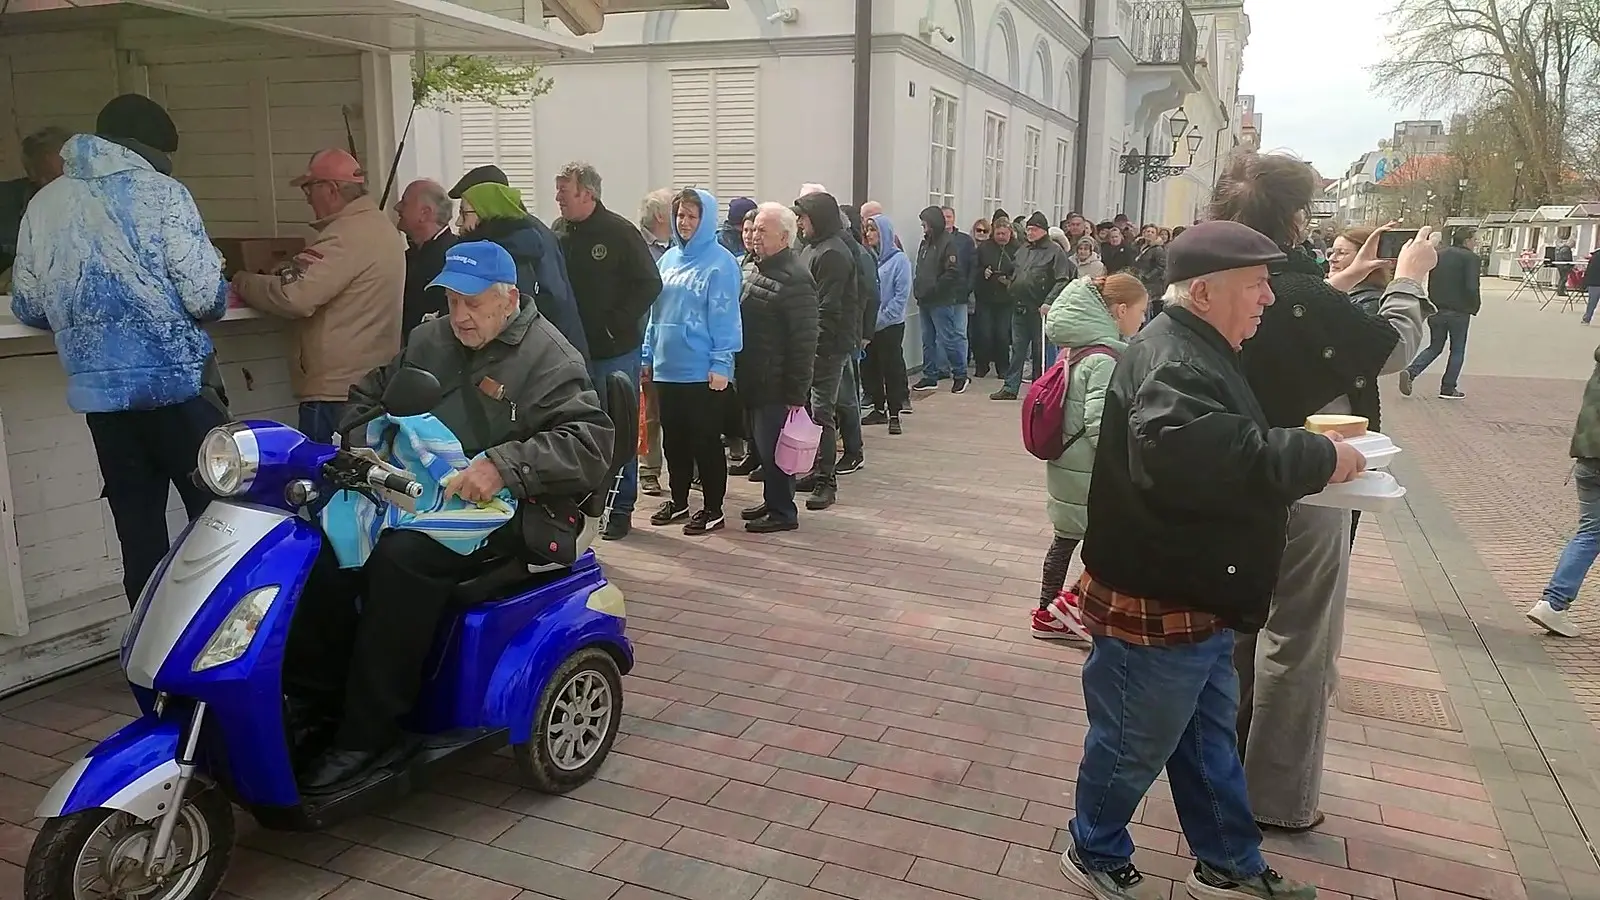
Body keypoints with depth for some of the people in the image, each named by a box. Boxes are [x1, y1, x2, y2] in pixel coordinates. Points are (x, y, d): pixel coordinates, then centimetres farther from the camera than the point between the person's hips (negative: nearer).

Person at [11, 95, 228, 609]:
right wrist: (215, 303, 9)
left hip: (97, 388, 5)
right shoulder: (159, 194, -6)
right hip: (175, 380, -5)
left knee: (138, 530, 11)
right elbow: (206, 295, -14)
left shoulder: (44, 204, 10)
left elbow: (27, 308, 11)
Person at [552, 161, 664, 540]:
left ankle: (620, 508, 12)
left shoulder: (620, 232, -8)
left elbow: (649, 284, -10)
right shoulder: (558, 232, 8)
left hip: (615, 349, -5)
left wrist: (616, 324, -14)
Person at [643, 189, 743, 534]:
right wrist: (648, 354, 13)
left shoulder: (720, 262, -9)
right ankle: (678, 501, 29)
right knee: (673, 439, 15)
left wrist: (721, 364, -16)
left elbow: (724, 317, -13)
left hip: (702, 371, -6)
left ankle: (713, 509, 13)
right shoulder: (669, 258, 10)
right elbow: (656, 310, 15)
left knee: (705, 440, 2)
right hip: (666, 367, 7)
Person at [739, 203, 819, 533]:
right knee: (760, 444, 17)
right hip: (755, 380, 10)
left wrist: (796, 391, -21)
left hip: (777, 385, -10)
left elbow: (804, 341, -20)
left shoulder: (795, 279, -17)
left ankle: (782, 511, 10)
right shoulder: (759, 270, 14)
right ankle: (772, 501, 31)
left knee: (773, 446, -2)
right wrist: (741, 372, 21)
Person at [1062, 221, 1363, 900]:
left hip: (1193, 601, 11)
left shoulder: (1195, 350, 11)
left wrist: (1306, 457, 7)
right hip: (1157, 608, -11)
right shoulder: (1172, 361, -23)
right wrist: (1315, 457, -30)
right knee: (1135, 744, 10)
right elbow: (1188, 453, -43)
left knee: (1209, 737, 24)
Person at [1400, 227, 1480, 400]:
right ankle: (1448, 388, 12)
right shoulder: (1471, 258, -10)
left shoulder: (1439, 255, 8)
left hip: (1436, 310, 5)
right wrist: (1475, 307, -4)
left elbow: (1430, 283, 11)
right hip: (1459, 312, -5)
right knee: (1457, 351, 10)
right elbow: (1471, 287, -18)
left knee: (1434, 347, 15)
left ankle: (1410, 372, -7)